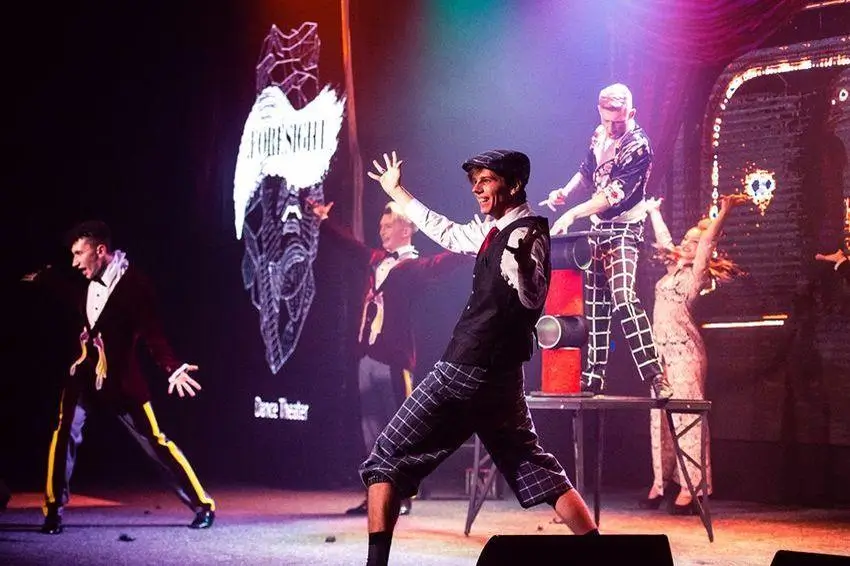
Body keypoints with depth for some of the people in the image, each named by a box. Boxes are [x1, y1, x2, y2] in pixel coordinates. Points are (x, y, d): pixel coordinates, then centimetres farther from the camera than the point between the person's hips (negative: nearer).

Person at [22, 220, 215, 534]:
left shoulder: (132, 282, -16)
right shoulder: (91, 281, 3)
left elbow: (151, 332, -20)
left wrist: (173, 368, -34)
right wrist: (44, 278, 37)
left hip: (120, 378, -5)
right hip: (85, 371, 5)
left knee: (155, 440, 0)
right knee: (65, 434, -10)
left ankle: (203, 505, 11)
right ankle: (54, 510, 1)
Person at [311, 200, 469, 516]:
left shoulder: (413, 266, -6)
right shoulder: (377, 259, 16)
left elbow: (440, 265, -24)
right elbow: (350, 246, 31)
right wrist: (323, 222, 40)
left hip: (393, 360, -8)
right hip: (368, 356, 8)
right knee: (372, 430, 11)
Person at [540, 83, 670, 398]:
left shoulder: (638, 146, -16)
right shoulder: (600, 135, 8)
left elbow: (615, 193, -22)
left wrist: (573, 214, -24)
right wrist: (564, 192, 3)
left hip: (623, 229, -8)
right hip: (598, 227, 8)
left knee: (623, 298, -23)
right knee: (594, 303, 8)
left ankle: (655, 376, -25)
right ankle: (593, 377, 15)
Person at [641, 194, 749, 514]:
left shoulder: (697, 273, -1)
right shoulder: (674, 268, 17)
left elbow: (708, 240, -15)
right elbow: (663, 240, 31)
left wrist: (723, 213, -25)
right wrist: (653, 211, 41)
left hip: (684, 350, -8)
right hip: (662, 349, 8)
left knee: (685, 414, -11)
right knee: (659, 416, 6)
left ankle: (690, 489, -13)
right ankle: (660, 483, 10)